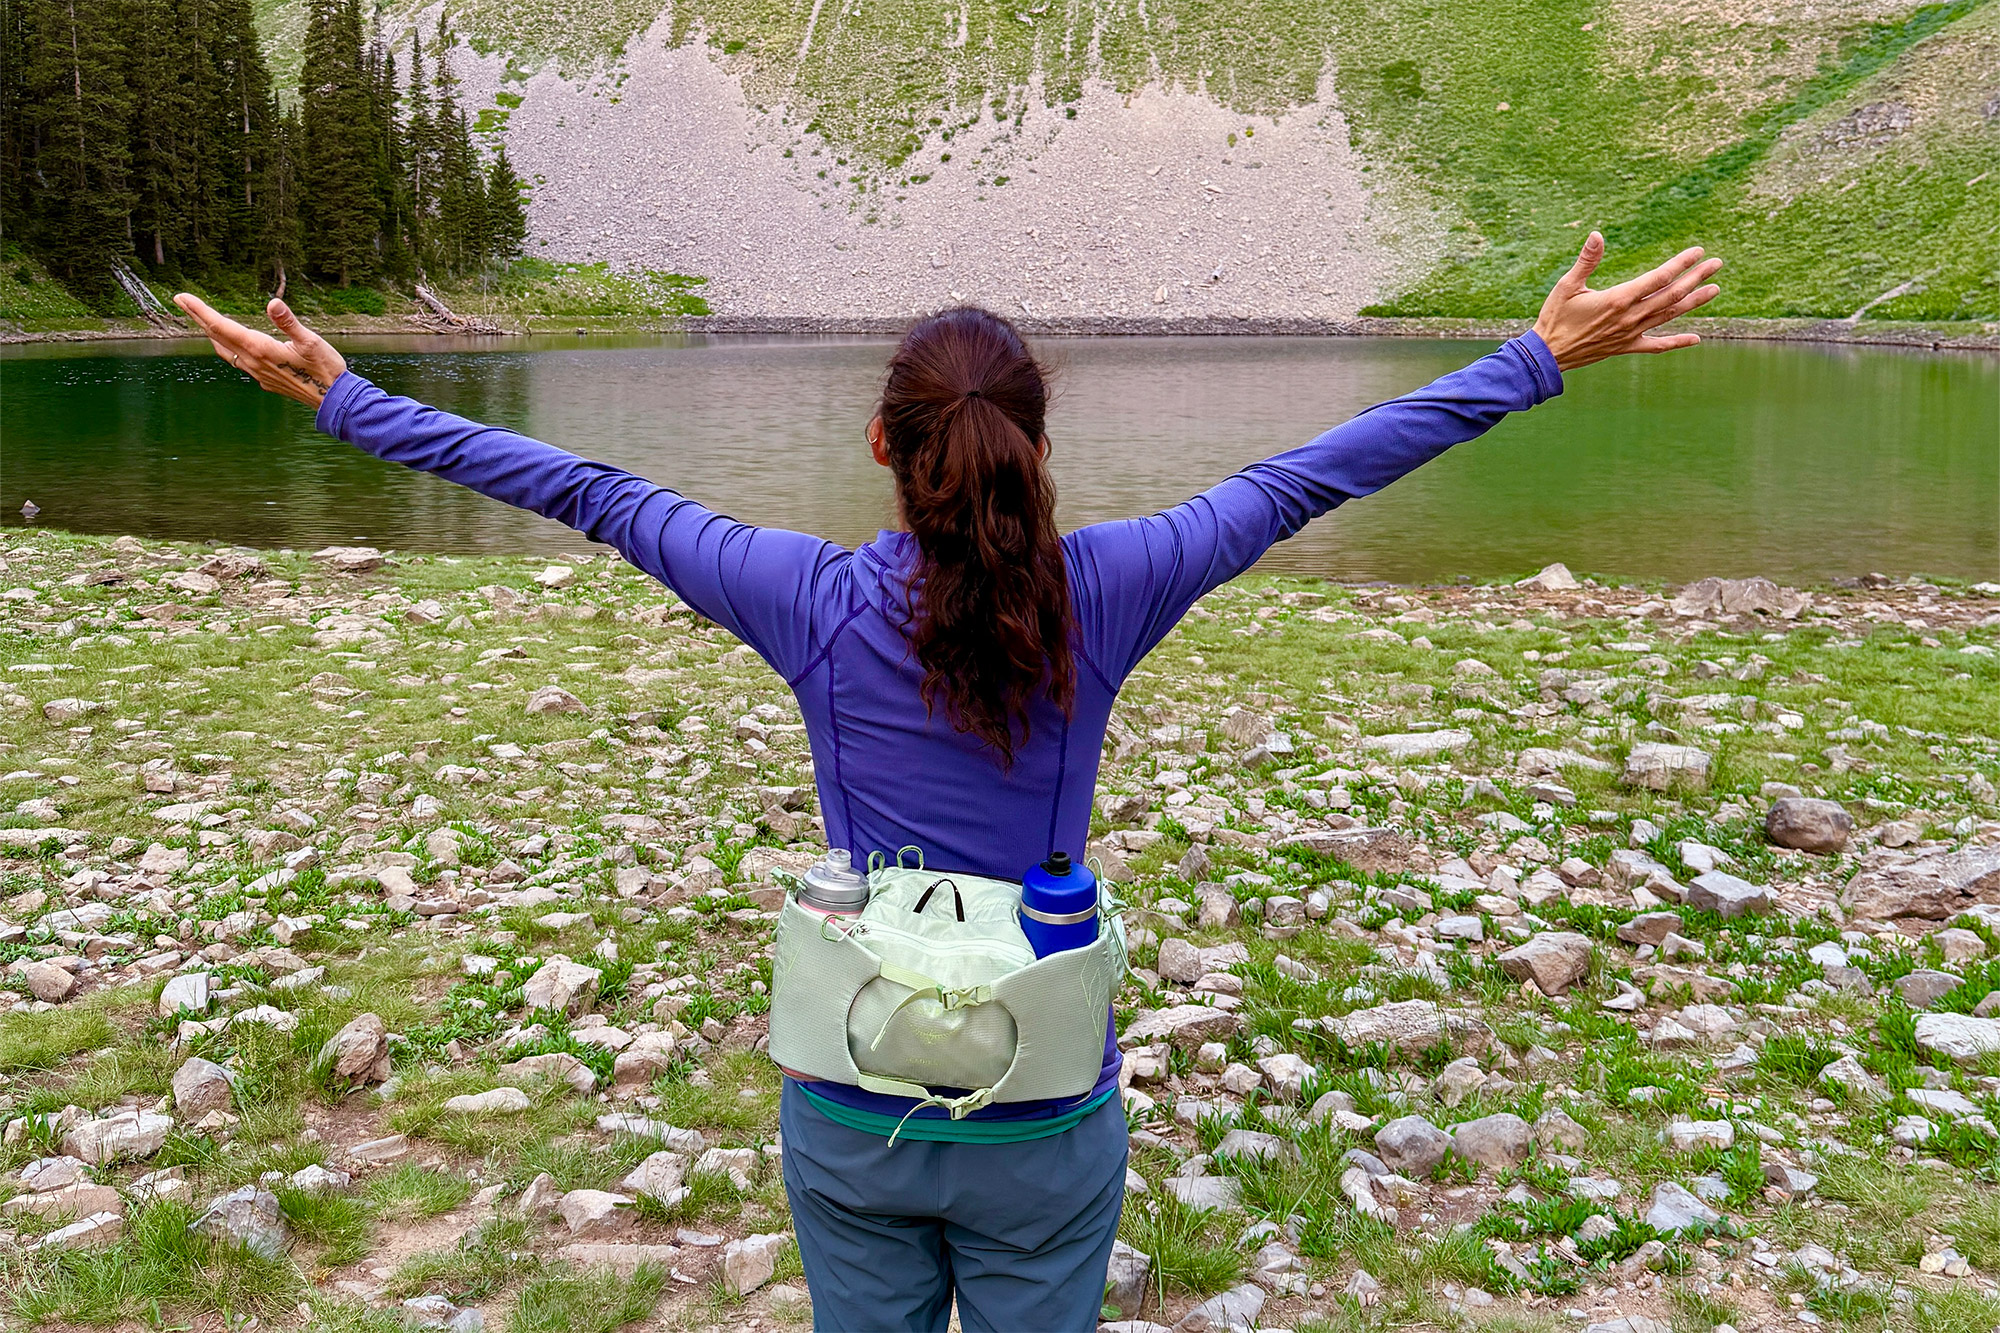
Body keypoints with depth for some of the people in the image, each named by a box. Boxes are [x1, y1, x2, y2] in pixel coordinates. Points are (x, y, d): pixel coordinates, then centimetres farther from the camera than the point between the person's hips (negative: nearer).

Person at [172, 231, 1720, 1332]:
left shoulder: (818, 602, -14)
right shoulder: (1098, 596, -14)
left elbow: (586, 492, -7)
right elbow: (1309, 477, -8)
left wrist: (345, 396, 4)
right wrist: (1544, 355, 2)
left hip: (850, 1116, 1)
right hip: (1044, 1126, 0)